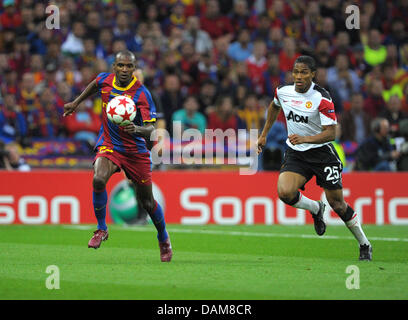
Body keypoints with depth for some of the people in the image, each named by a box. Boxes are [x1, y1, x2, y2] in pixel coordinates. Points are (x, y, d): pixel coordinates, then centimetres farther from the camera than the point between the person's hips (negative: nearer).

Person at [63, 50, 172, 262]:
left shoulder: (142, 93, -18)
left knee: (147, 201, 7)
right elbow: (94, 85, 22)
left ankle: (164, 239, 34)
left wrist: (136, 129, -44)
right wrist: (76, 103, 27)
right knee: (98, 179, -30)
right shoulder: (105, 80, -5)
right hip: (108, 145, 2)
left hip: (135, 150, -2)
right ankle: (101, 229, -11)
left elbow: (150, 129, -23)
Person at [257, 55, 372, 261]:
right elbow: (274, 106, 23)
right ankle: (315, 209, 9)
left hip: (321, 153, -3)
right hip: (295, 153, 4)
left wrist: (305, 139, -34)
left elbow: (331, 133, -20)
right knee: (285, 192, -24)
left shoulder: (322, 98, -17)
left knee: (337, 203, -1)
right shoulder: (283, 92, -2)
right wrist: (264, 134, 24)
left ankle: (364, 245, 20)